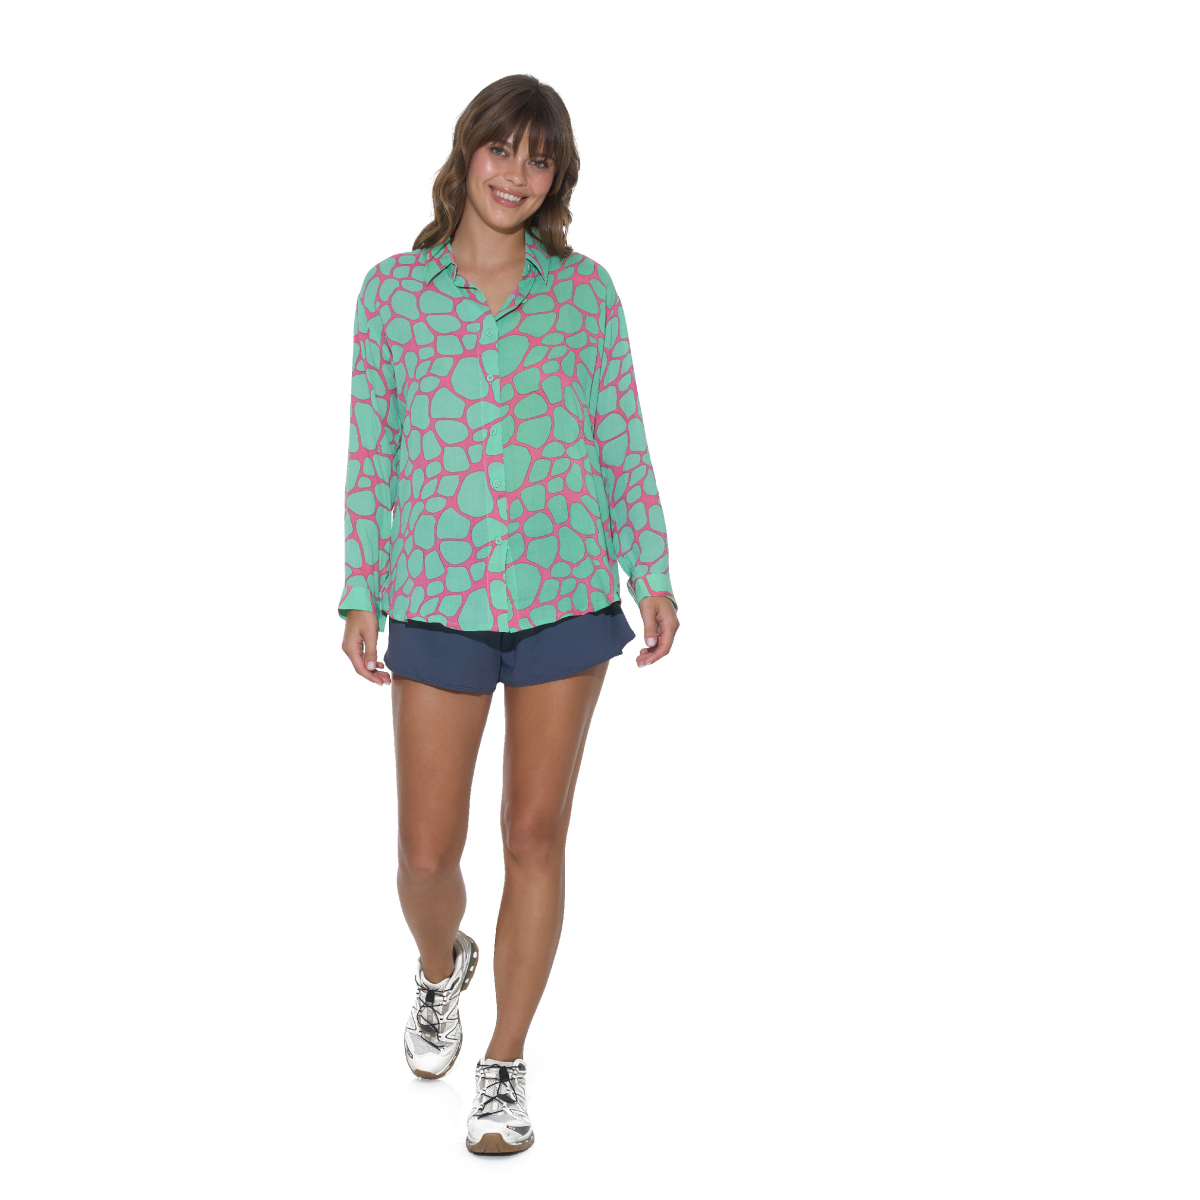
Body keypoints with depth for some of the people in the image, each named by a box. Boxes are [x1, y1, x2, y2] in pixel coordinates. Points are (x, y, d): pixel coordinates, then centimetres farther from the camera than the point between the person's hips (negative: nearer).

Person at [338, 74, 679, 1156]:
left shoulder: (585, 290, 4)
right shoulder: (394, 288, 4)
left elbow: (622, 441, 6)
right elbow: (372, 450, 5)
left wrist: (654, 577, 0)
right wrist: (361, 597, 0)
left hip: (567, 592, 0)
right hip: (439, 600, 0)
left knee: (536, 835, 3)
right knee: (428, 854, 2)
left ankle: (506, 1066, 18)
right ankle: (442, 967, 38)